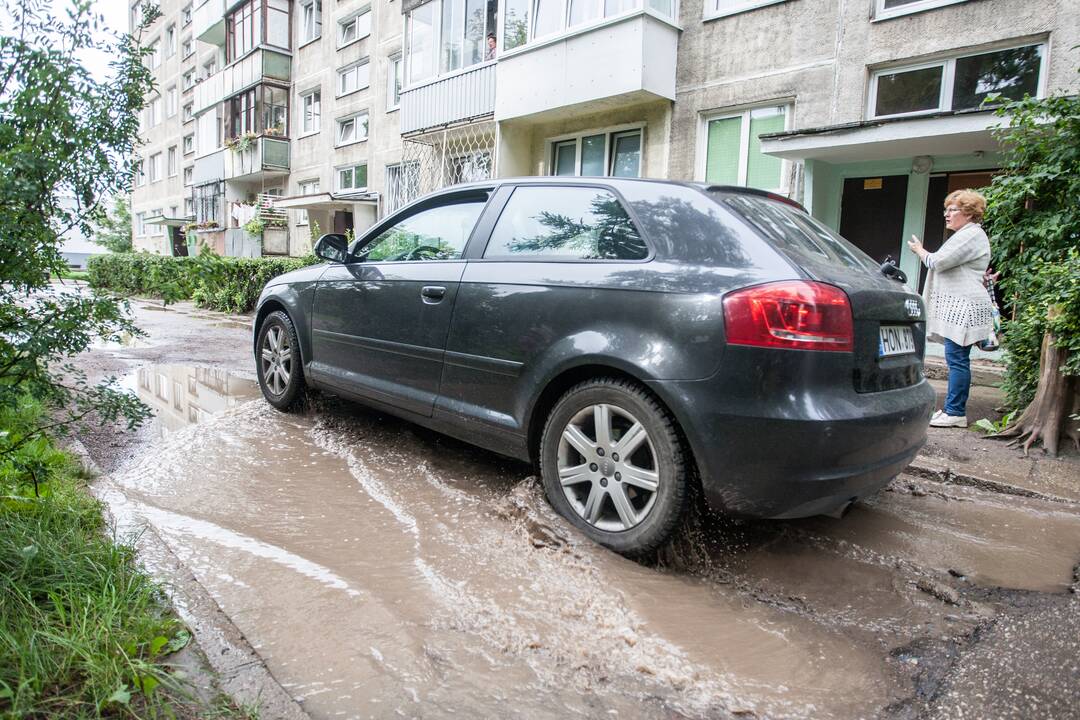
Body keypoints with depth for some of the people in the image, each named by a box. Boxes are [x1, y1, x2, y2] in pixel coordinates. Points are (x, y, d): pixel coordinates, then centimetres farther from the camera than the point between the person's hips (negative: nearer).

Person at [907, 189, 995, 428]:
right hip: (958, 307, 11)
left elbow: (938, 262, -15)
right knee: (957, 359, 10)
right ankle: (953, 409, 14)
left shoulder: (970, 235, -11)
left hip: (964, 308, -11)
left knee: (957, 359, -9)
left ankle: (955, 413, -7)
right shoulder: (967, 234, 23)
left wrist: (919, 250, 3)